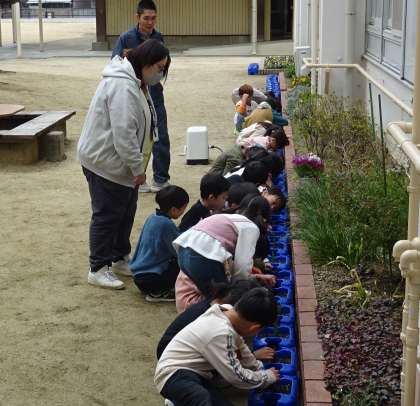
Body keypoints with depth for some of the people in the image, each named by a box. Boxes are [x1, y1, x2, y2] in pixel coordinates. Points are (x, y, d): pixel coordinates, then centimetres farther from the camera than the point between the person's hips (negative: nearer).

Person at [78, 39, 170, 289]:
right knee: (107, 215, -1)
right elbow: (123, 133, -30)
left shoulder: (136, 82, 10)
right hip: (106, 162, -10)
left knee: (125, 212, 17)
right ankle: (98, 269, 9)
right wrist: (138, 167, -23)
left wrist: (137, 165, 18)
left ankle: (120, 259, 31)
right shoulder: (123, 86, -25)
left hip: (121, 163, 10)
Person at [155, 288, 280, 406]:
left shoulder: (227, 311, -3)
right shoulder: (220, 333, -27)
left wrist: (261, 370, 18)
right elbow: (236, 376, -19)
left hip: (195, 373, 11)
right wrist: (268, 377, -4)